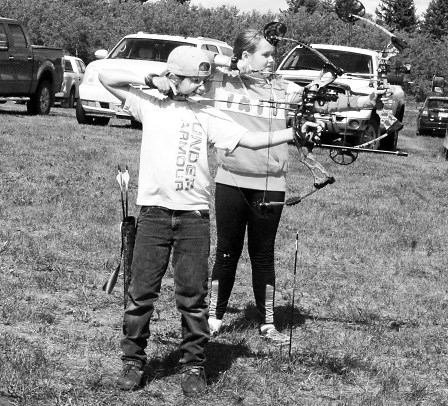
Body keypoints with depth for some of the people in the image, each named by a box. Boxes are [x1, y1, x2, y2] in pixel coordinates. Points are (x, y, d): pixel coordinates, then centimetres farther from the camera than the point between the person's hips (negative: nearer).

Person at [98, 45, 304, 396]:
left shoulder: (208, 116, 7)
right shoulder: (151, 107, 6)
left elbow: (249, 139, 0)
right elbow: (106, 77, 4)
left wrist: (293, 133, -10)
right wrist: (151, 81, -3)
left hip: (194, 216, 1)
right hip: (154, 212, 0)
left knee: (194, 295, 3)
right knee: (142, 291, 3)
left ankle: (194, 366, 13)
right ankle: (133, 361, 15)